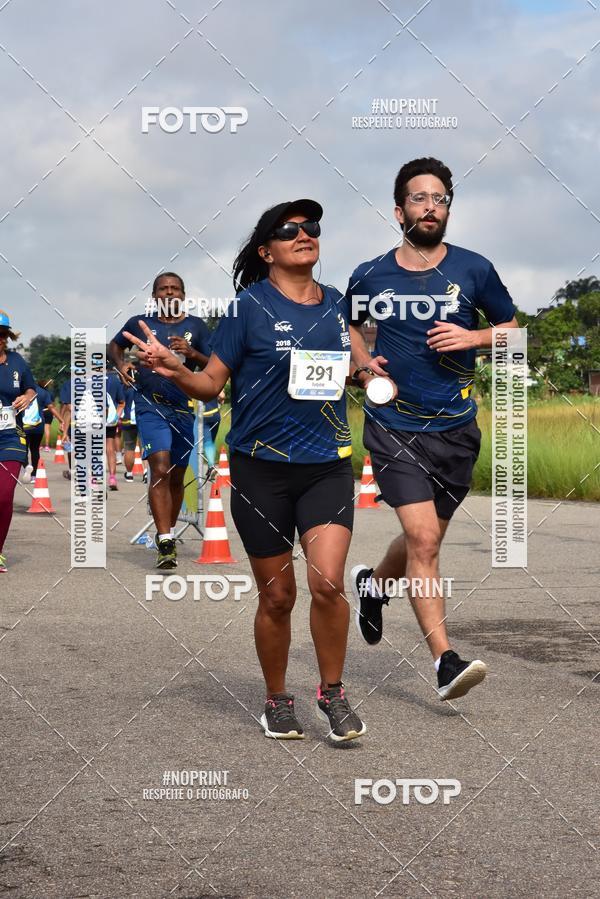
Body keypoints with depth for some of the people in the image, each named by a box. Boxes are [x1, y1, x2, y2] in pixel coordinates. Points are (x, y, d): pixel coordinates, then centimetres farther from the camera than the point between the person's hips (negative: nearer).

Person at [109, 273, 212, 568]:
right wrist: (120, 364, 4)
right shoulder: (139, 324, 6)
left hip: (184, 409, 3)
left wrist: (192, 353, -15)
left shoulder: (196, 326, 6)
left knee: (176, 476, 12)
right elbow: (115, 344, 24)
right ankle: (165, 544, -23)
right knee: (160, 469, -19)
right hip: (151, 407, -2)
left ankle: (169, 532, 32)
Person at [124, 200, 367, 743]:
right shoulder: (250, 307, -4)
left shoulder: (336, 304, 8)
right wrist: (174, 371, -23)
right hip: (262, 468, -2)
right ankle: (278, 701, 26)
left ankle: (333, 693, 7)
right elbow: (212, 384, -5)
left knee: (327, 582, -14)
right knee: (277, 596, 6)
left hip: (328, 464, 2)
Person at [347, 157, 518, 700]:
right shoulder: (370, 277, 1)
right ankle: (445, 660, -12)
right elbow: (348, 325, 21)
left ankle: (374, 585, 49)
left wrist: (473, 338, -10)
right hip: (393, 426, -2)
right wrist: (364, 364, 1)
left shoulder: (473, 270, 0)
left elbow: (512, 329, 10)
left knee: (425, 539, 16)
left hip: (455, 429, 2)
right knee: (423, 539, -15)